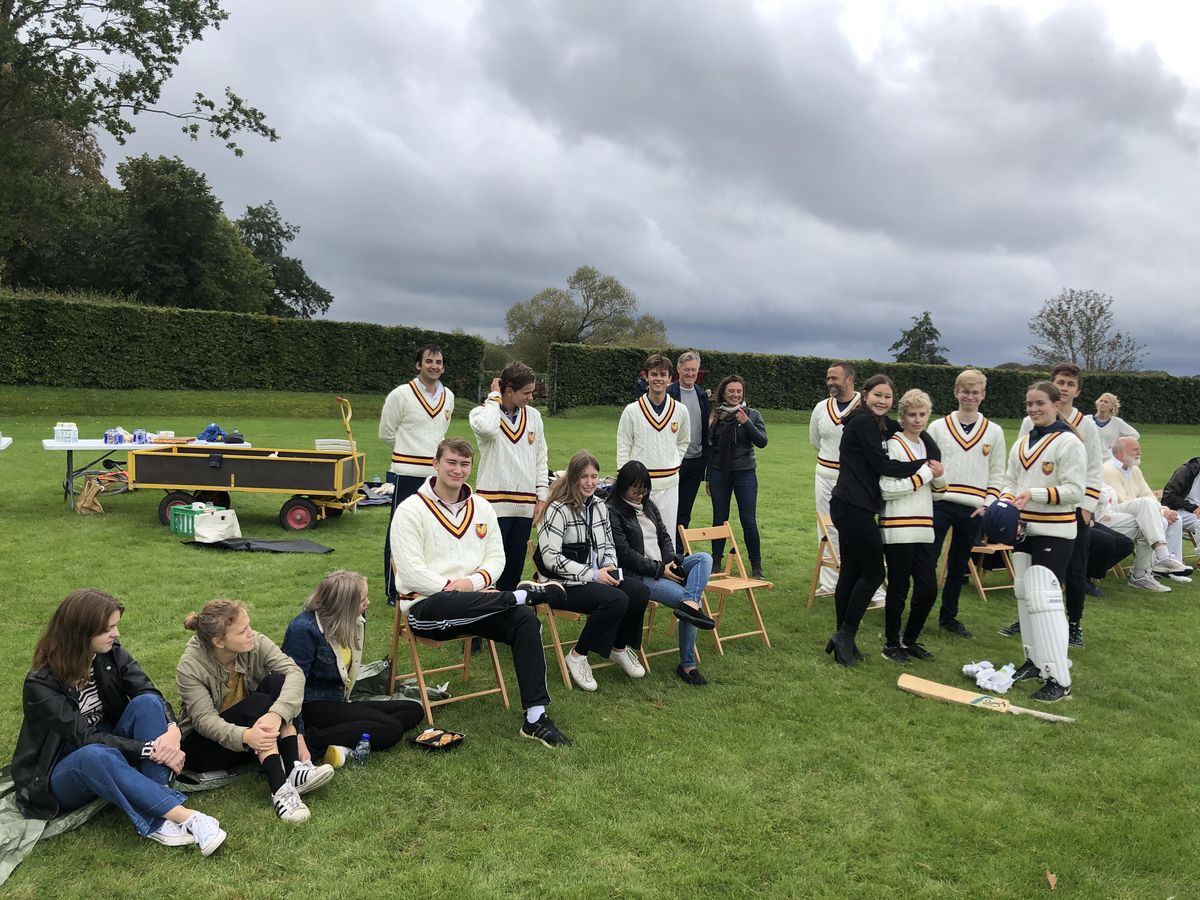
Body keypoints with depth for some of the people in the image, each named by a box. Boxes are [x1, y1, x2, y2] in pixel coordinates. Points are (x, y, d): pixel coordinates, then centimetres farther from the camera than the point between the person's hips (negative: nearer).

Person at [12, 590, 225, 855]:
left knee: (147, 703, -26)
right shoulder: (41, 684, -19)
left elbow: (150, 692, -16)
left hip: (112, 747, 5)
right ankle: (185, 817, -45)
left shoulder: (112, 654, -5)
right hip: (61, 775, -5)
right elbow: (84, 737, -25)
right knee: (95, 755, -41)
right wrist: (151, 749, -32)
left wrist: (172, 730, -37)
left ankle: (159, 818, -34)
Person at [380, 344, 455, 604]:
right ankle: (394, 593, 14)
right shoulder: (401, 394, -6)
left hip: (437, 474, 5)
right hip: (407, 475, -5)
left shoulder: (448, 397, 8)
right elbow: (386, 433, 2)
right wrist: (410, 450, 9)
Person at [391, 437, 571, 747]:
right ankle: (522, 594, -18)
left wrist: (474, 581, -10)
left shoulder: (482, 508, 14)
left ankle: (535, 717, -20)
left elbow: (496, 557, 11)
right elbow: (411, 572, -11)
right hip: (426, 606, -5)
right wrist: (451, 587, -20)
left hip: (475, 600, 5)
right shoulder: (411, 510, -3)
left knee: (525, 618, -24)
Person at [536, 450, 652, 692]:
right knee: (616, 599, -29)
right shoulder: (557, 510, -13)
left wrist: (610, 567, -2)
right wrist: (593, 574, -19)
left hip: (597, 578, 7)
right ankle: (577, 656, -11)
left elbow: (609, 545, 22)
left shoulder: (599, 507, 11)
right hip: (564, 585, -7)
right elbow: (551, 558, -19)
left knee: (640, 592, -16)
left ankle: (619, 647, 8)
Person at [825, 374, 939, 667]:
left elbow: (916, 431, 21)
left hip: (851, 507, 10)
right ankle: (845, 636, 4)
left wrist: (935, 459, 4)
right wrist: (924, 466, -9)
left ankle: (843, 638, 19)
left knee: (850, 572, 12)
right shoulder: (863, 422, -12)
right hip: (853, 507, -10)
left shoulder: (880, 423, 18)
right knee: (873, 572, -4)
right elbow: (881, 465, -14)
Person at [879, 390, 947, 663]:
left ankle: (910, 640, 26)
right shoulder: (894, 445, -8)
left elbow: (937, 489, 22)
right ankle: (891, 643, 19)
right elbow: (887, 489, -17)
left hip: (923, 529, 7)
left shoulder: (928, 444, 14)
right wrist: (922, 474, -12)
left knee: (928, 591, 7)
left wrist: (939, 475, 0)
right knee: (898, 589, 3)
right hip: (898, 530, -7)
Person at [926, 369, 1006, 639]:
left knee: (958, 566, 11)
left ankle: (948, 617, 23)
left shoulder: (994, 431, 7)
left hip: (973, 510, 2)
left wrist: (988, 504, -4)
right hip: (939, 504, -2)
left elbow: (997, 473, 7)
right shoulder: (938, 426, 4)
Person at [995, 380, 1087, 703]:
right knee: (1024, 594, 12)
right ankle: (1035, 660, 26)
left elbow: (1074, 490, -15)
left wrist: (1034, 494, -24)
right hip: (1023, 528, 8)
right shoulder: (1022, 442, 11)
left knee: (1043, 597, -14)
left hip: (1054, 532, -8)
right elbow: (1010, 481, 15)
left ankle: (1059, 679, -10)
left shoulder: (1068, 443, -10)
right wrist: (1006, 505, -5)